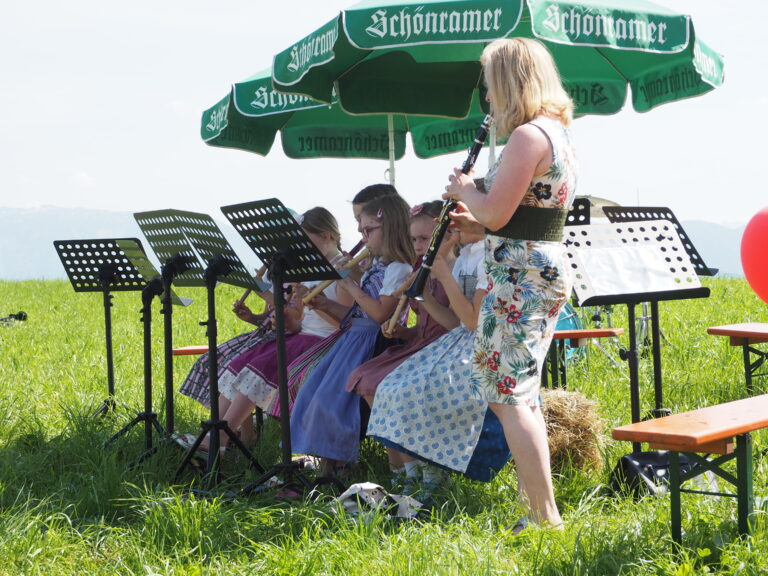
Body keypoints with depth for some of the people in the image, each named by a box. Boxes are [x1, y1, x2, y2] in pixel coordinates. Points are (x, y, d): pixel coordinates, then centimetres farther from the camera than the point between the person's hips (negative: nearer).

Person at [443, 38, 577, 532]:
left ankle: (546, 518, -4)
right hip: (548, 269, 10)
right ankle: (534, 503, 25)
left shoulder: (527, 136, -17)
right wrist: (474, 216, 18)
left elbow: (495, 214, -19)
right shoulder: (559, 133, 14)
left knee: (508, 394, -6)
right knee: (522, 390, 18)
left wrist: (465, 190, -1)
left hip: (520, 276, -10)